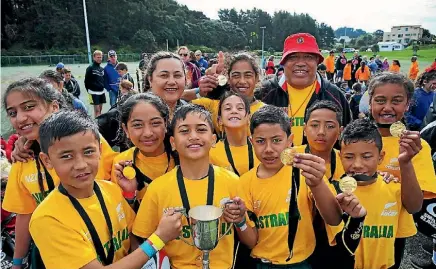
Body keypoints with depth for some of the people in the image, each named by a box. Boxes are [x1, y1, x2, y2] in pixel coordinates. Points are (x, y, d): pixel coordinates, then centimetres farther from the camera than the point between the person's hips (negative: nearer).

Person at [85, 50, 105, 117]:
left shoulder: (102, 69, 11)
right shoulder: (90, 68, -7)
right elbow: (87, 81, -6)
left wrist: (103, 86, 8)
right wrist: (89, 90, -4)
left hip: (101, 92, 6)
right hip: (94, 92, -6)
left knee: (100, 109, 12)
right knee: (97, 110, -6)